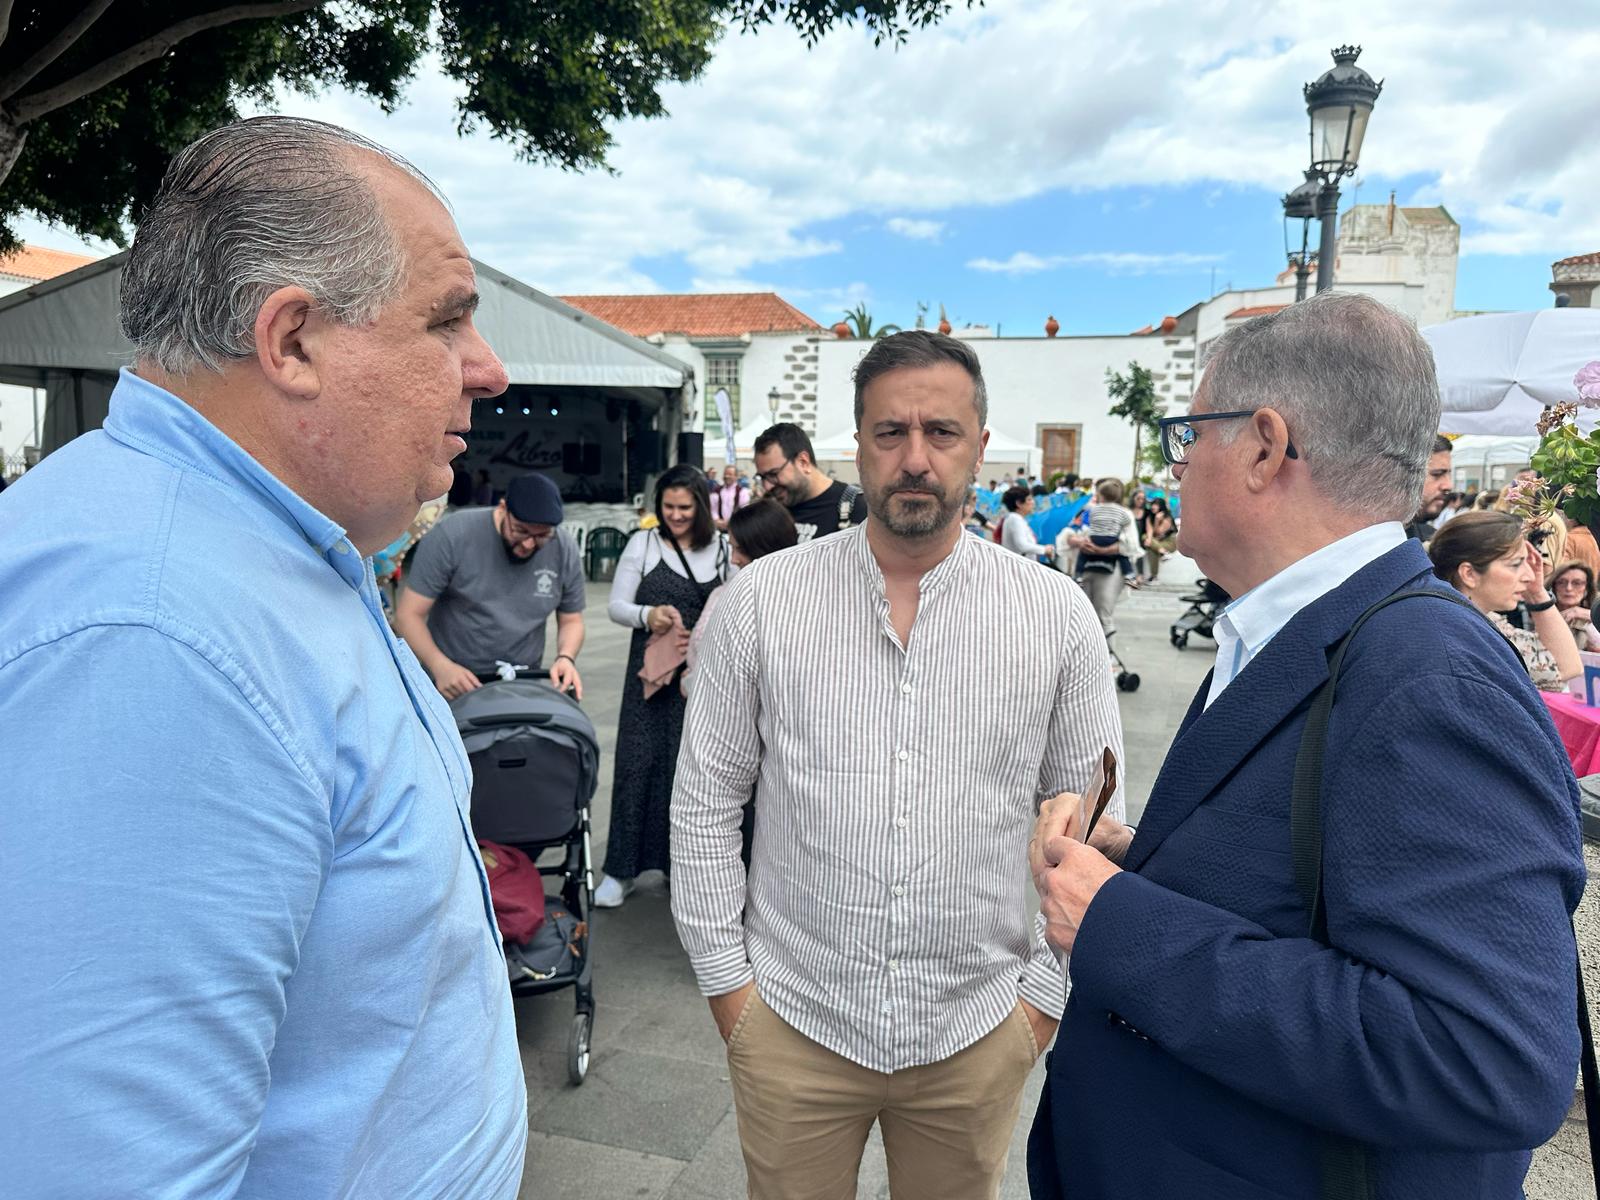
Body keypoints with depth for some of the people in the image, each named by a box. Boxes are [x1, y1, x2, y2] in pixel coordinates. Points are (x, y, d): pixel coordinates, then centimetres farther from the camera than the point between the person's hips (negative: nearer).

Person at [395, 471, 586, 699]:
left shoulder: (565, 550, -7)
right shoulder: (451, 536, -15)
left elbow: (571, 620, 5)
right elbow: (409, 614, -13)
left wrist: (565, 657, -16)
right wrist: (440, 666, -28)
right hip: (451, 686, -2)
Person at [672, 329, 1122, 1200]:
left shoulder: (1057, 615, -7)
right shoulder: (760, 600, -9)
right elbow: (704, 804, -2)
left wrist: (1044, 992, 1)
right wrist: (725, 977, -1)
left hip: (978, 1030, 1)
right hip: (791, 1020, 0)